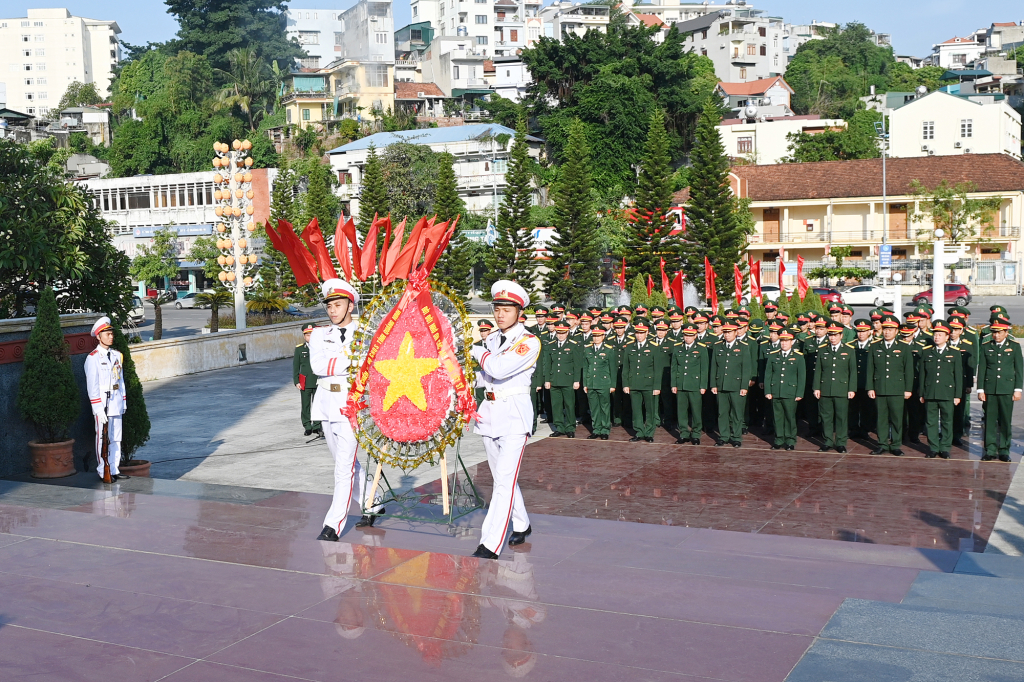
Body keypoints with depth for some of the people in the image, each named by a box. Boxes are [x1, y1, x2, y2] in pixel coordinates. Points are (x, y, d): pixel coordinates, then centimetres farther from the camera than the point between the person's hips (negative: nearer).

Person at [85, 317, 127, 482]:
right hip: (102, 403, -6)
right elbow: (92, 385, -11)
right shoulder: (93, 358, -8)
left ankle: (114, 469, 17)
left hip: (116, 404, 6)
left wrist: (124, 401, 14)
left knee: (116, 438, 9)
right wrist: (98, 408, -15)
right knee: (103, 439, -1)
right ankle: (103, 472, 7)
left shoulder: (117, 355, 12)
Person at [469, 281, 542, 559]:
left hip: (514, 413, -7)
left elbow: (499, 368, -24)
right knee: (502, 477, 17)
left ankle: (490, 546, -18)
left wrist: (476, 351, -9)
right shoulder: (491, 338, 11)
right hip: (489, 410, 7)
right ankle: (521, 525, 37)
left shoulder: (529, 342, -11)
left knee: (504, 481, -14)